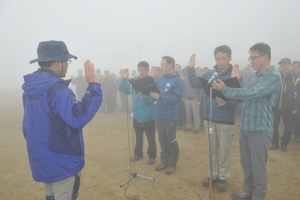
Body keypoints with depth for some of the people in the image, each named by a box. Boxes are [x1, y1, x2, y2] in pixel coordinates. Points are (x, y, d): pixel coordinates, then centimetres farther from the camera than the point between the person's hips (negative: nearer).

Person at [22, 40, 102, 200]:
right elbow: (78, 118, -34)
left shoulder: (30, 88, 6)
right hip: (61, 162, -9)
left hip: (42, 160, 9)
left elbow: (27, 124, 14)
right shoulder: (57, 88, -23)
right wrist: (94, 86, -31)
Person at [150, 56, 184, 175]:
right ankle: (164, 161, 30)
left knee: (171, 140, 7)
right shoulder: (160, 79, 11)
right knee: (162, 139, 15)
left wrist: (159, 97, -21)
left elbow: (176, 97, -20)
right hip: (158, 114, 6)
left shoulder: (178, 80, -10)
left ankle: (172, 164, 23)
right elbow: (154, 92, 12)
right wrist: (151, 93, -10)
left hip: (170, 116, -6)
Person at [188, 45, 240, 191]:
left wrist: (227, 102, -31)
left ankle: (223, 177, 26)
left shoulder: (235, 75, -8)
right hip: (209, 117, 4)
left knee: (224, 150, 9)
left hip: (226, 119, -4)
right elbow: (194, 84, 5)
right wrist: (191, 68, -4)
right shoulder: (210, 74, 5)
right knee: (212, 149, 15)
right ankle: (213, 174, 31)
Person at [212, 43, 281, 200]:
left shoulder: (274, 77, -13)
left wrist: (225, 90, -20)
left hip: (260, 128, -7)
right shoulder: (255, 76, 11)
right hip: (246, 126, 7)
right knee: (246, 162, 17)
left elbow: (251, 93, -24)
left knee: (258, 165, 5)